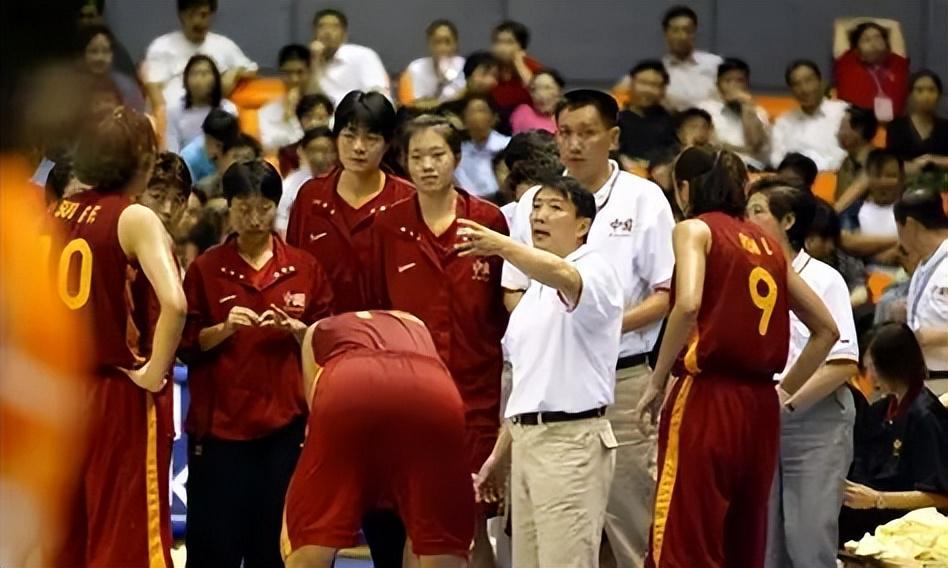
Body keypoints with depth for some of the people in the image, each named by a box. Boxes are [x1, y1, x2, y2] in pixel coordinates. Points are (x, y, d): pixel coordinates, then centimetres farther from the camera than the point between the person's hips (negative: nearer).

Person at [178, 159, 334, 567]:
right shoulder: (205, 269, 3)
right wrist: (223, 328, -14)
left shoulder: (304, 268, 7)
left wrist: (296, 329, -12)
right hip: (219, 422, -1)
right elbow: (186, 345, 3)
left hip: (285, 422, 1)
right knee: (215, 534, -2)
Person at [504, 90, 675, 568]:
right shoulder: (535, 200, 8)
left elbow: (667, 295, -1)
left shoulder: (644, 199, 0)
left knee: (627, 509, -5)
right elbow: (513, 289, 12)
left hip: (623, 378, -3)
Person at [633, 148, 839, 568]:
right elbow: (826, 329, 20)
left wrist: (657, 382, -10)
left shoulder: (695, 229, 0)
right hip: (761, 407, 7)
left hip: (707, 396, -7)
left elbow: (688, 305, -18)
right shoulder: (766, 243, 19)